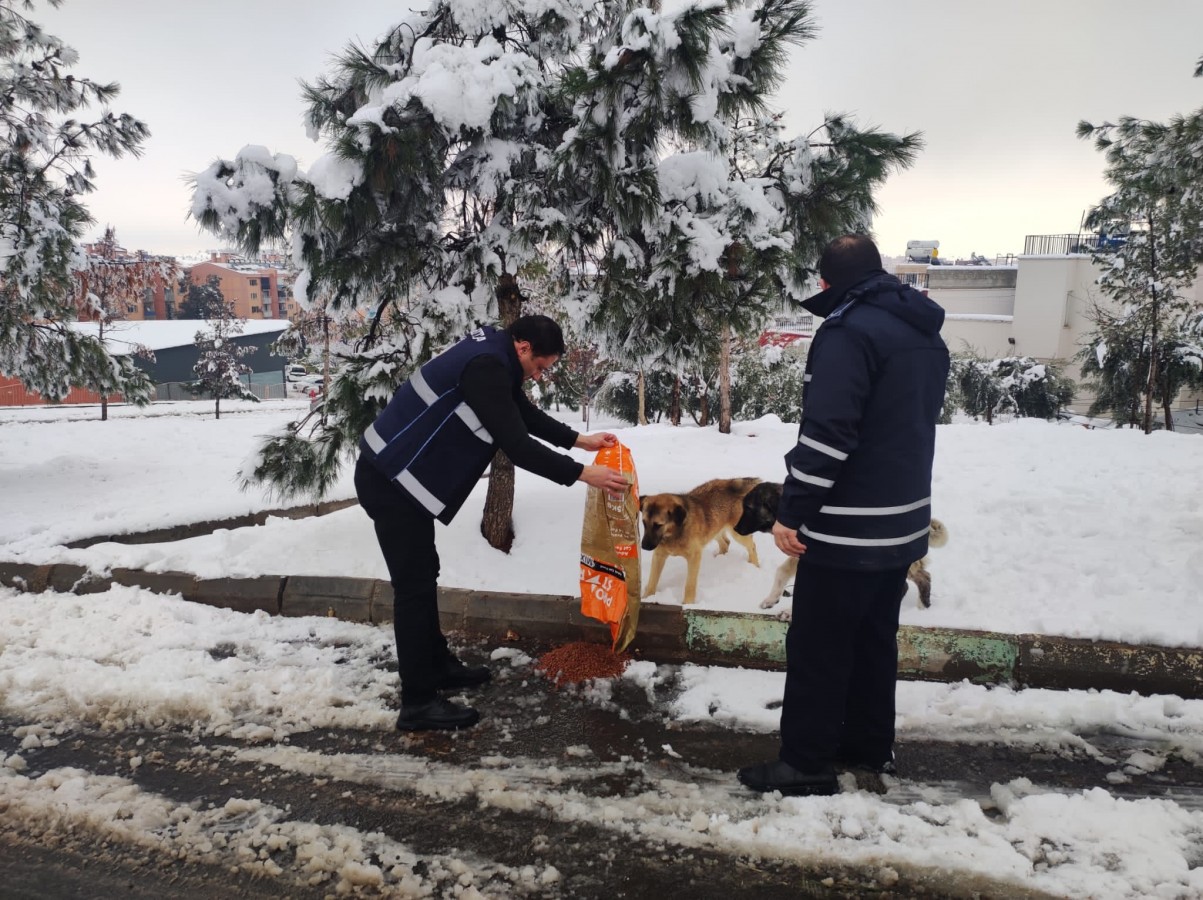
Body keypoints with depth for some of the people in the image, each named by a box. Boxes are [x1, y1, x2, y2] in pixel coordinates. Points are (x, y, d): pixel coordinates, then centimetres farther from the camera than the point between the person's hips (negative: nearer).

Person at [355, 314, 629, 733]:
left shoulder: (493, 358, 11)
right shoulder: (485, 366, -22)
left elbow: (526, 415, 22)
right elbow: (516, 445, -24)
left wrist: (580, 440, 20)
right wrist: (582, 474, -20)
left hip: (397, 475, 11)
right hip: (391, 480, -11)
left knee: (423, 574, 18)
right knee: (415, 585, -5)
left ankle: (438, 666, 32)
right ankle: (418, 703, 3)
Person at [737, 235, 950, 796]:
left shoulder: (849, 330, -17)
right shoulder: (926, 335, 12)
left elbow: (826, 433, -24)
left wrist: (792, 512, -19)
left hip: (847, 529, -9)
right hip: (904, 522, 9)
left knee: (817, 645, 2)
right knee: (874, 639, 19)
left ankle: (806, 763, 11)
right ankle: (870, 746, 31)